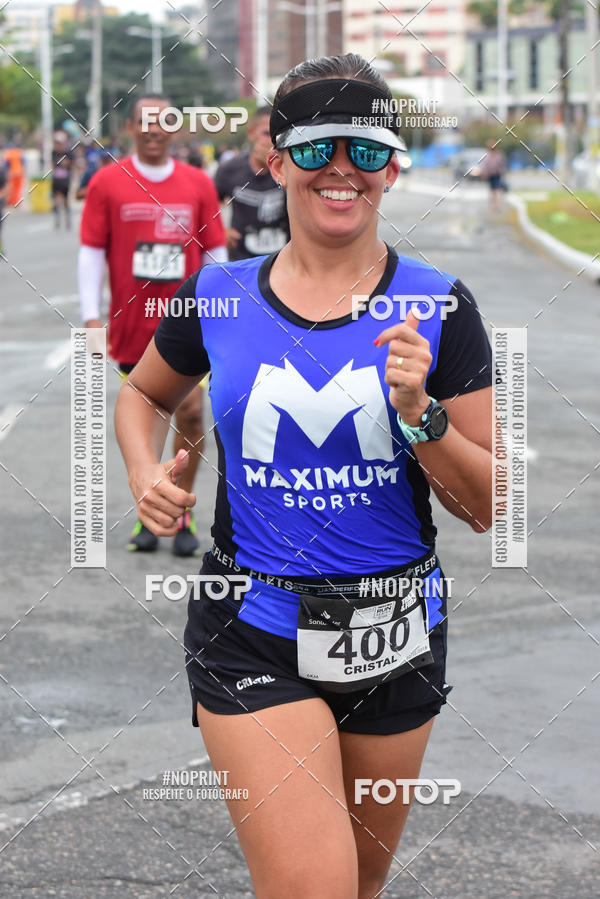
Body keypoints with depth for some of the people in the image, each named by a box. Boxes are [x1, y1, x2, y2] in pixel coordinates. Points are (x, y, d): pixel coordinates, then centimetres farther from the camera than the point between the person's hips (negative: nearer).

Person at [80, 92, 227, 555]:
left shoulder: (199, 184, 5)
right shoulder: (107, 183, 1)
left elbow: (215, 253, 9)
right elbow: (91, 253, 1)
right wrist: (92, 317, -6)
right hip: (132, 325, 0)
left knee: (191, 413, -4)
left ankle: (182, 513, 8)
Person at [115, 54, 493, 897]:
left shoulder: (436, 306, -4)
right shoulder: (219, 296, -1)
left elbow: (489, 509, -4)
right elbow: (144, 393, 20)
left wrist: (419, 415, -20)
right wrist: (147, 475, 0)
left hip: (394, 636, 2)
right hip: (252, 637, -1)